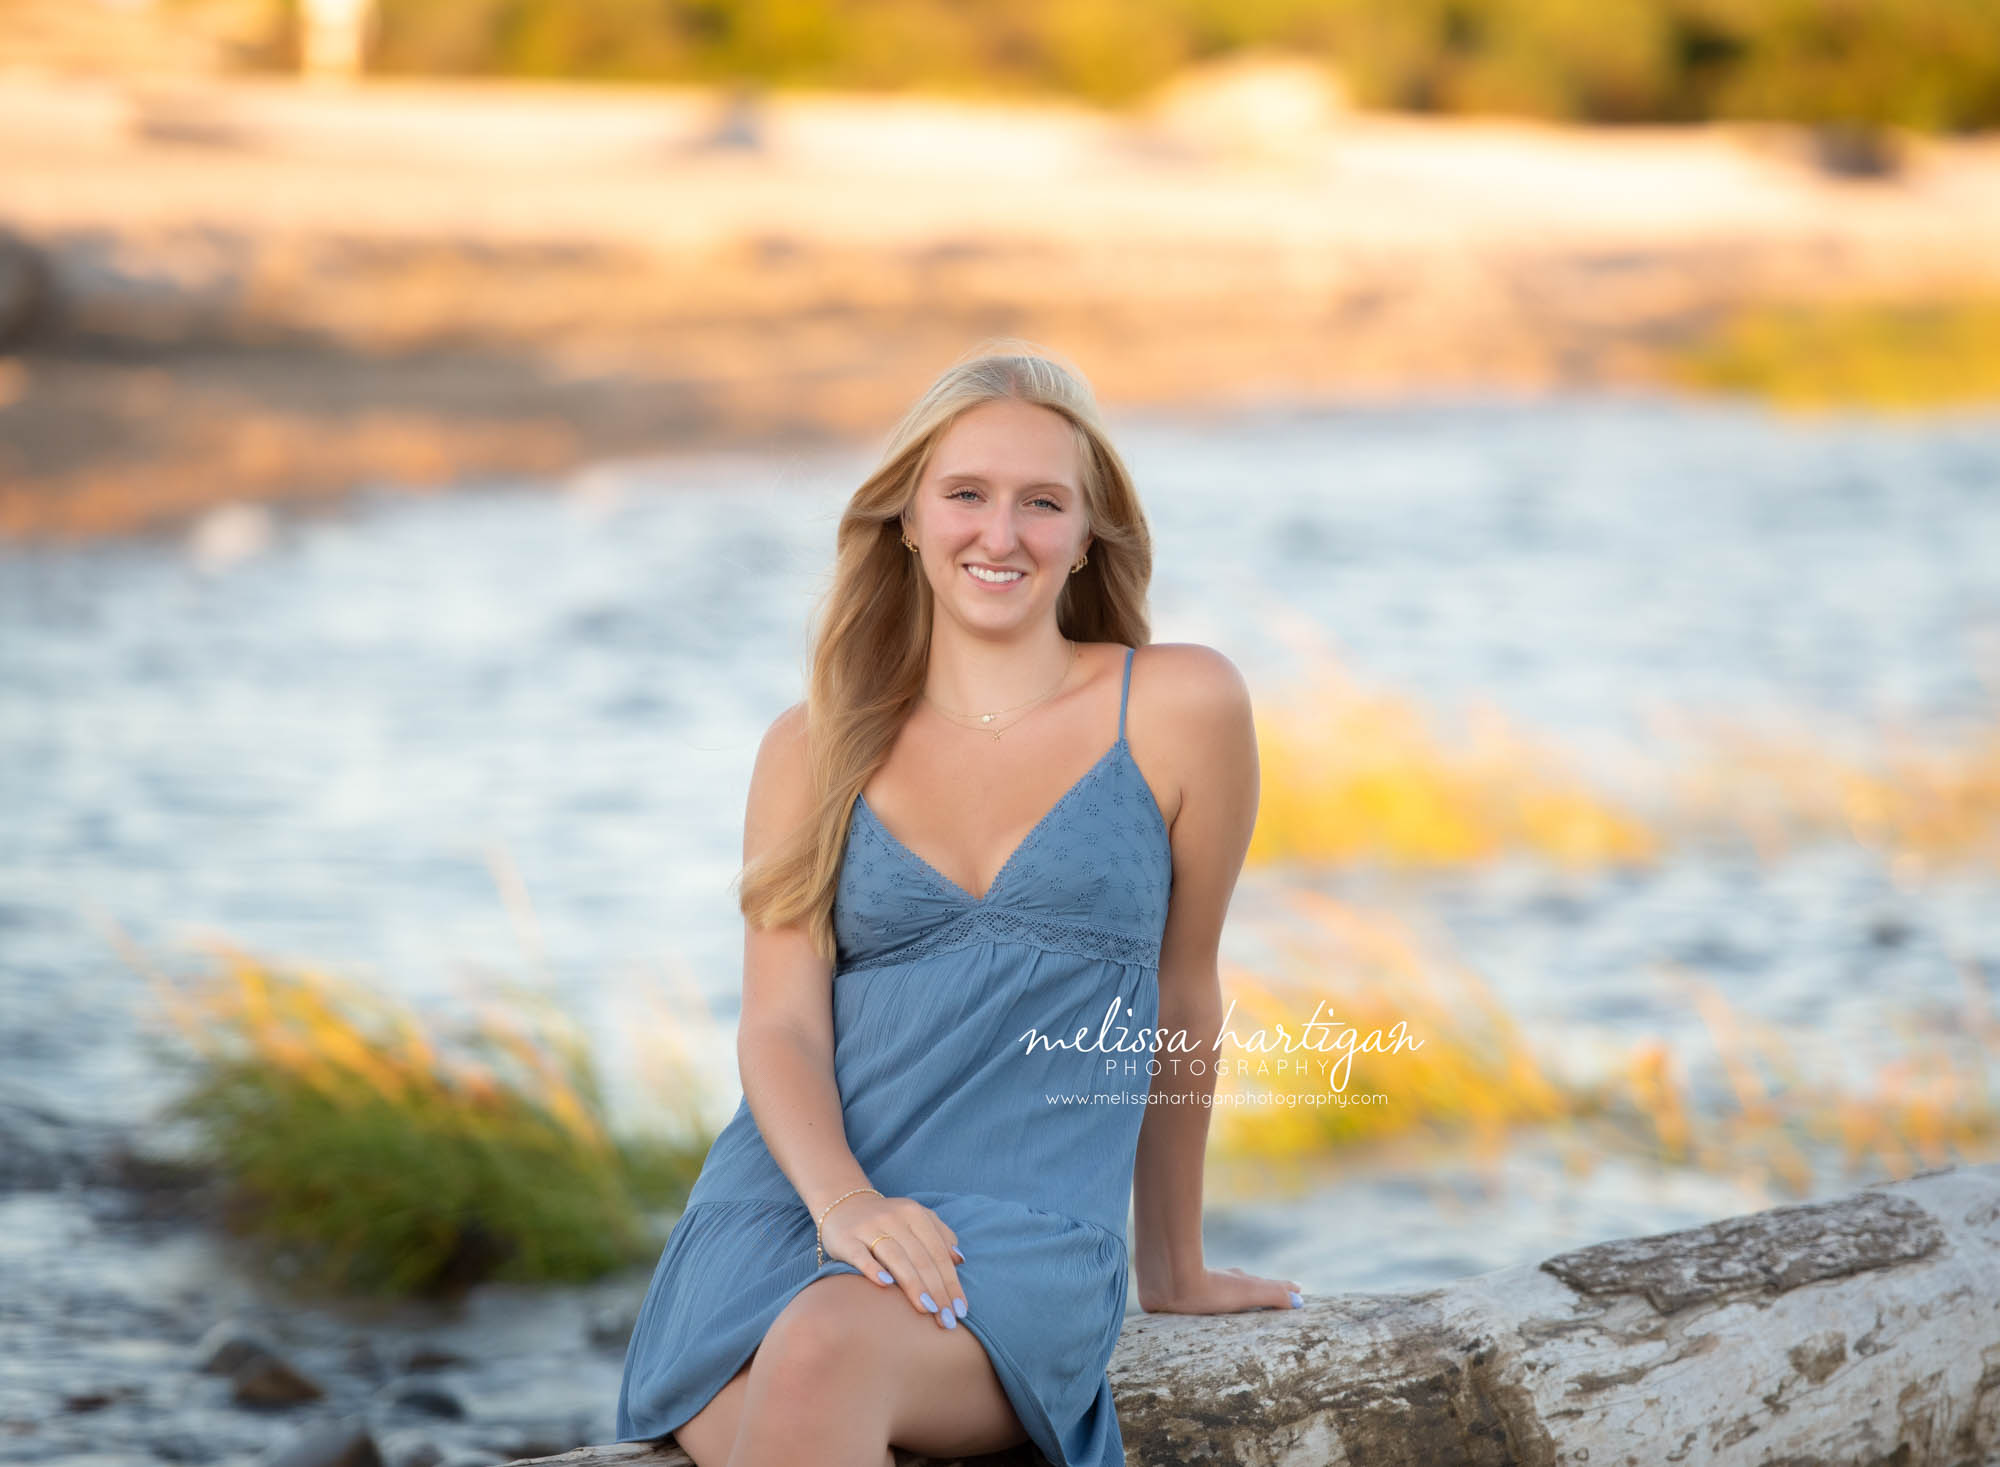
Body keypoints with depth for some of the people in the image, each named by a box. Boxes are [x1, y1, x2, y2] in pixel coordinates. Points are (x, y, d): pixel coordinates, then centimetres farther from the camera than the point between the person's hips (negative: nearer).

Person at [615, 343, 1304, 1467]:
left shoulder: (1179, 709, 5)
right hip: (787, 1202, 2)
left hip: (1026, 1235, -2)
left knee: (821, 1353, -36)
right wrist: (844, 1204, -19)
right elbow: (780, 1024, 3)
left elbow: (1180, 1000, 13)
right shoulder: (817, 748, 13)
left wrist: (1175, 1271, 23)